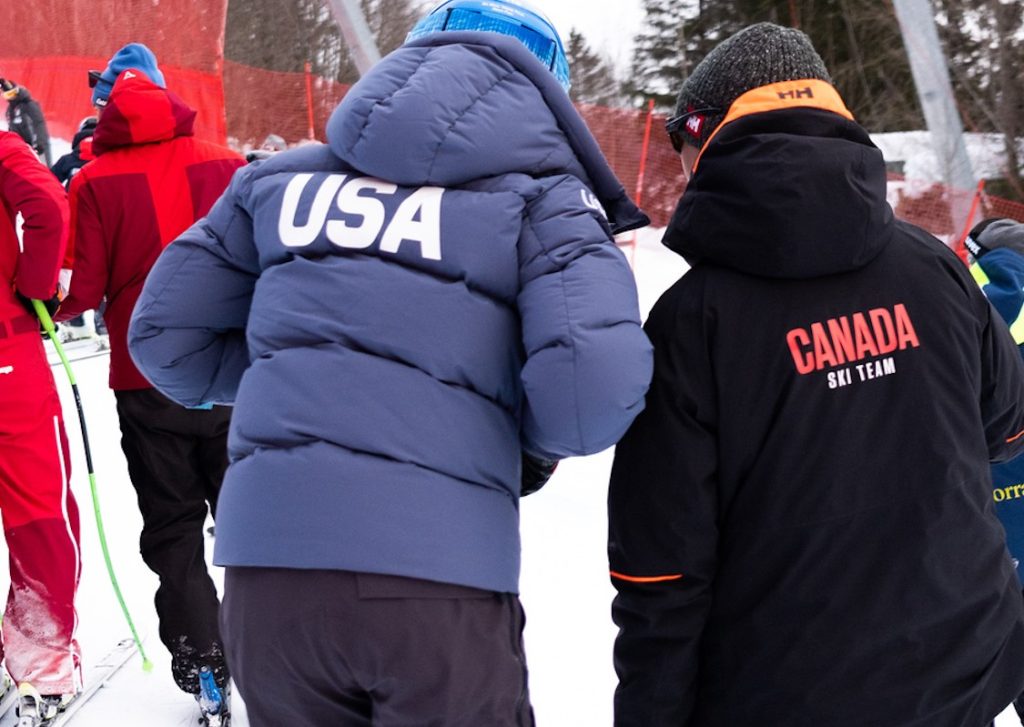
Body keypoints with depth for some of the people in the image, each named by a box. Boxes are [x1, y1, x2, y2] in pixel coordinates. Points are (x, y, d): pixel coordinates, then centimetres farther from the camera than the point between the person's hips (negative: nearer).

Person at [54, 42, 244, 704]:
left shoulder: (95, 183, -7)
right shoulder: (225, 165, -2)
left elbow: (83, 289, -9)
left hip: (148, 381, -1)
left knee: (172, 524, 11)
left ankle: (200, 653, 8)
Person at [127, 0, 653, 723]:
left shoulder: (287, 176, 12)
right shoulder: (542, 196, 2)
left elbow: (167, 336, 14)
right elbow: (593, 392, -13)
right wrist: (531, 444, 8)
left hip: (266, 563, 4)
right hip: (440, 575, -3)